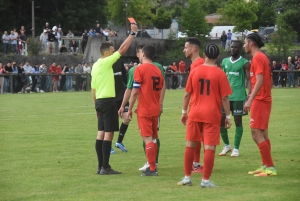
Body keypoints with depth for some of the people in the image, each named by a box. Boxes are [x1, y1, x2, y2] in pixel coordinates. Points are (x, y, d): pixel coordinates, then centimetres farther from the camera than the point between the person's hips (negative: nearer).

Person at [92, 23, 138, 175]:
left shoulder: (95, 66, 15)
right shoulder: (105, 63, -11)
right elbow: (123, 49, -13)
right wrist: (132, 33, -7)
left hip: (99, 101, 9)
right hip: (108, 101, -9)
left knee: (101, 133, 9)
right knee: (109, 133, -7)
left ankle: (100, 166, 11)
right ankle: (105, 167, -9)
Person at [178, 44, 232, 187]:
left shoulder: (194, 72, 2)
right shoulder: (220, 74, -6)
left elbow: (187, 94, 4)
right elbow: (224, 97, -7)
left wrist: (184, 111, 15)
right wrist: (228, 116, 0)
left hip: (194, 114, 3)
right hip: (212, 115, -3)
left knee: (190, 145, 14)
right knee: (210, 147, -1)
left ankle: (187, 177, 19)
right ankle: (205, 180, -4)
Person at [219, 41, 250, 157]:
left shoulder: (245, 63, -3)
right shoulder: (225, 62, 12)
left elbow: (249, 80, -9)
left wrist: (249, 94, -22)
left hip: (238, 96, -5)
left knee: (238, 121, -1)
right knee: (220, 120, 3)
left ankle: (236, 148, 7)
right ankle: (227, 145, 20)